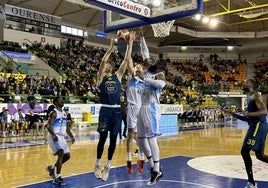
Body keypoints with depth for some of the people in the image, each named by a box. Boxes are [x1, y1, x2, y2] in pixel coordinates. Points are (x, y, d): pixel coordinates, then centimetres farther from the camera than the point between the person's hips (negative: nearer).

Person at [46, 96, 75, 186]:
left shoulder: (64, 113, 13)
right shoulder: (54, 113, -11)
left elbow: (66, 126, 19)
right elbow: (49, 126, -18)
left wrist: (71, 136, 9)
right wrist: (53, 135, -33)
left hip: (61, 137, 8)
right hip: (54, 136, -8)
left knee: (67, 156, 10)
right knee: (61, 154, -20)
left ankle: (52, 168, 29)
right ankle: (57, 178, -14)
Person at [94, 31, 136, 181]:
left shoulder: (118, 76, 13)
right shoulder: (101, 77, 5)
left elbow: (126, 60, 6)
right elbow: (103, 61, -11)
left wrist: (130, 44, 1)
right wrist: (111, 48, -15)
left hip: (117, 110, 3)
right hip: (105, 110, -3)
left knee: (113, 139, 5)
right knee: (103, 138, -2)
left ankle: (108, 166, 19)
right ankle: (98, 165, 16)